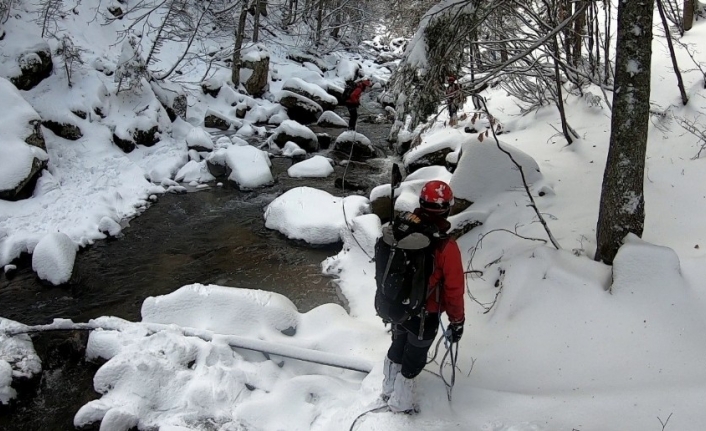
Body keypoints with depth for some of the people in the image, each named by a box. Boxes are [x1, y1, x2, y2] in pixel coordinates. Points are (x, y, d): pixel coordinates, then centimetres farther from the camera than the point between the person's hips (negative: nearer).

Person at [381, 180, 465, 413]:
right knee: (414, 358, 18)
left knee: (397, 348, 28)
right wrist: (457, 321, -4)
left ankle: (388, 390, 49)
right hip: (425, 315, -5)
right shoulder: (447, 247, -29)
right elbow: (454, 289, -20)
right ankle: (400, 403, 37)